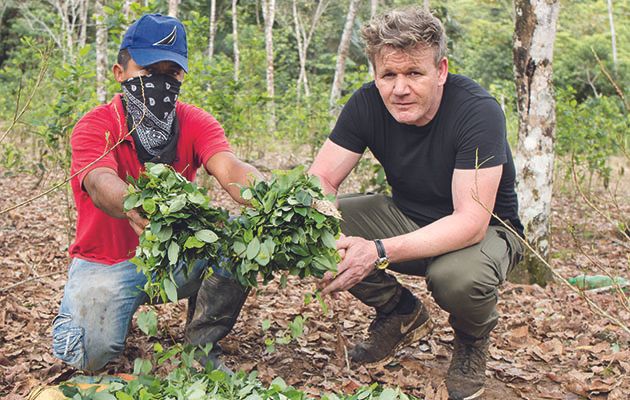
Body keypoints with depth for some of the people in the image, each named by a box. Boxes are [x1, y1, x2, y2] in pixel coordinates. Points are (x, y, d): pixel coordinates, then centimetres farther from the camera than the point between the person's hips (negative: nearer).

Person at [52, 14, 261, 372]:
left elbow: (230, 169, -27)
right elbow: (101, 183, -38)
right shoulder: (95, 127, -16)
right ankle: (78, 308, 15)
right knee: (92, 353, -24)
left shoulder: (196, 123, -7)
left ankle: (202, 346, -3)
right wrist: (133, 206, -64)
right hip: (107, 261, -2)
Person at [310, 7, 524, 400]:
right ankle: (401, 312, 4)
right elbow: (320, 180, -15)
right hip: (407, 217, 4)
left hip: (486, 230, -4)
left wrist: (379, 252, -46)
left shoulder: (478, 111, -28)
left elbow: (470, 221, -33)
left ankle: (473, 339, 0)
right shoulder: (367, 103, -15)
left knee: (457, 276, -39)